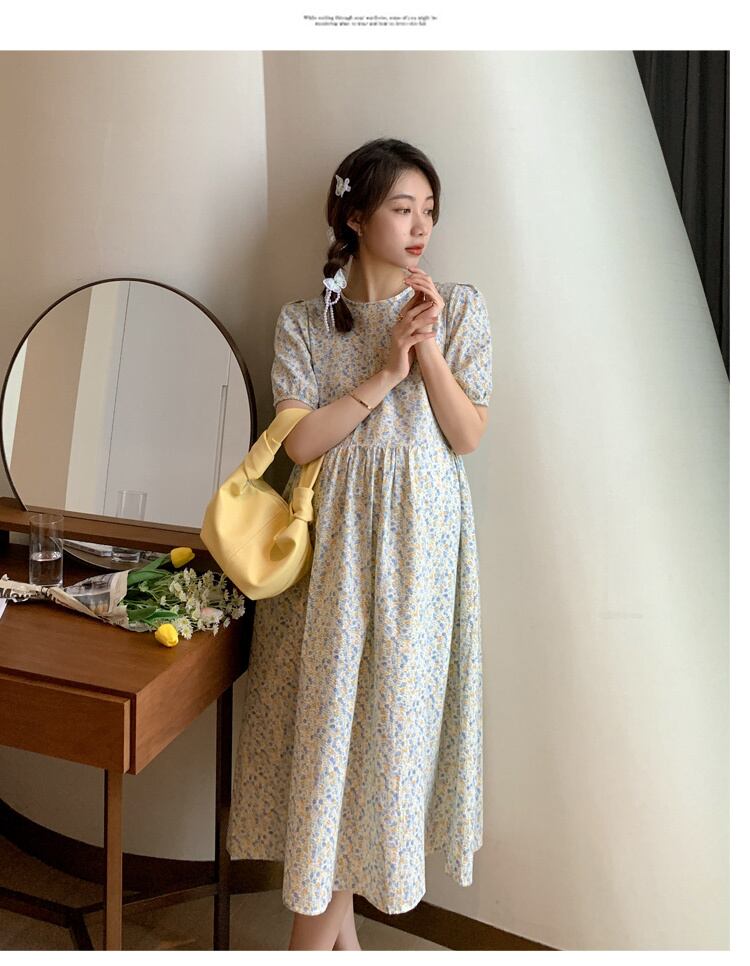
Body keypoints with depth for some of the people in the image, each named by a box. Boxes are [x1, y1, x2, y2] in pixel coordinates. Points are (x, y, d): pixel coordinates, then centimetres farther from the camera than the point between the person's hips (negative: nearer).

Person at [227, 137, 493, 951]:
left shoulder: (461, 308, 3)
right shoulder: (304, 320, 4)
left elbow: (468, 437, -3)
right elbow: (300, 441, -7)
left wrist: (428, 348, -14)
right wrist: (386, 372, -12)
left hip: (418, 537, 0)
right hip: (331, 533, 1)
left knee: (391, 703, 3)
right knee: (329, 702, 3)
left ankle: (324, 907, 24)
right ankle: (334, 908, 24)